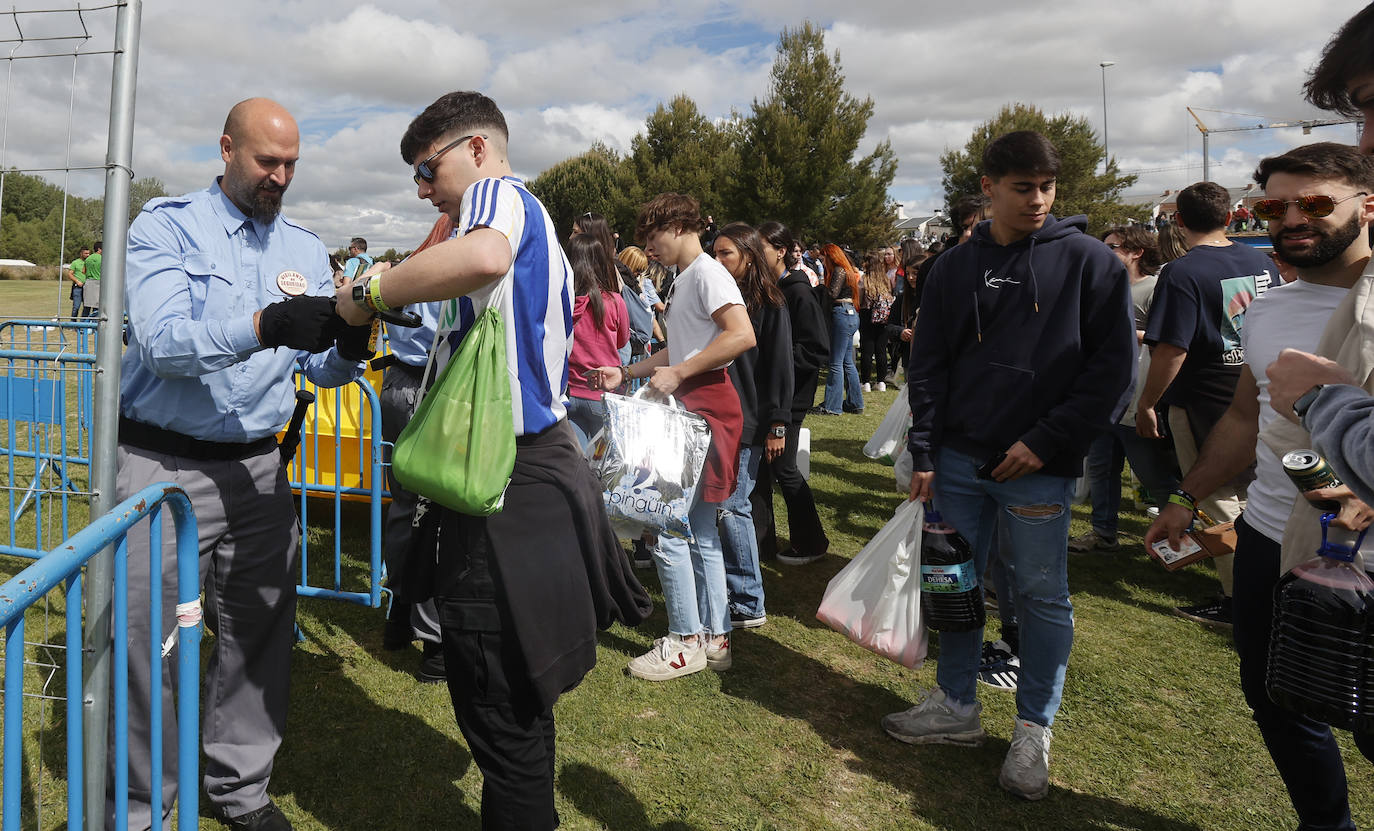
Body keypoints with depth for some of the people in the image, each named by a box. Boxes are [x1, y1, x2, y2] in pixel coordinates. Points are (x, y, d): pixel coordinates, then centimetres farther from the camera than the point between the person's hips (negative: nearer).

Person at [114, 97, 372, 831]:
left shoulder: (305, 249, 10)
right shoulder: (166, 226, -3)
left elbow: (319, 367, 8)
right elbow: (161, 339, -19)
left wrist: (348, 345, -15)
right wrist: (264, 325, -34)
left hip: (258, 467, 4)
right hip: (164, 463, -4)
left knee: (260, 632, 10)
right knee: (146, 640, 2)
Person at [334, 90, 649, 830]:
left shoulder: (498, 193, -10)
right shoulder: (536, 221, 22)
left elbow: (483, 256, -36)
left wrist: (370, 291, -22)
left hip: (504, 490, -11)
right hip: (536, 463, 11)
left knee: (499, 708, 1)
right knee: (513, 701, 22)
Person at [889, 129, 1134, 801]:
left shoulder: (1088, 261, -3)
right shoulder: (954, 268, 6)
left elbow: (1113, 365, -6)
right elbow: (928, 367, 6)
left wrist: (1046, 442, -12)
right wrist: (923, 454, 0)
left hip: (1041, 467, -3)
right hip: (959, 460, 3)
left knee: (1042, 595, 6)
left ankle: (1034, 730, 23)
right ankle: (957, 706, 29)